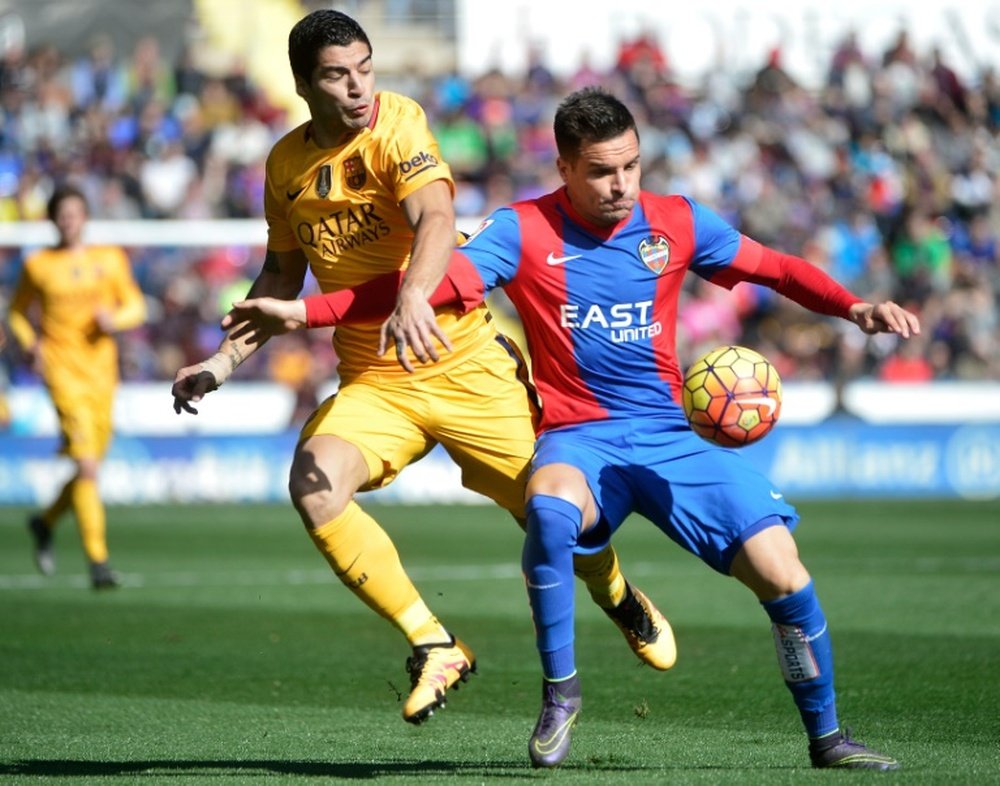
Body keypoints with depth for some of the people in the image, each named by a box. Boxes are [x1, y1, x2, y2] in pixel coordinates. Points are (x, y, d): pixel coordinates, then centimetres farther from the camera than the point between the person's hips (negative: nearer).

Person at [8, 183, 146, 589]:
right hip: (62, 369, -4)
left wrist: (116, 319, -11)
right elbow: (17, 312, 14)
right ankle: (98, 560, -18)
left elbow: (136, 306, 11)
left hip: (102, 369, 4)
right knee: (86, 464, -17)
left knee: (91, 465, 10)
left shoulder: (110, 259, 8)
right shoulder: (38, 266, 2)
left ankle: (45, 522, 40)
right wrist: (29, 343, -5)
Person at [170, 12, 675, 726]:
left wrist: (413, 298, -52)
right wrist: (225, 359, 9)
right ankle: (434, 647, -12)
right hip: (371, 380, 4)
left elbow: (436, 219, -33)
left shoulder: (397, 125, -15)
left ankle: (620, 599, 38)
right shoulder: (287, 163, 3)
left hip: (465, 364, -4)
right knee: (314, 485, -24)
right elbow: (282, 274, 18)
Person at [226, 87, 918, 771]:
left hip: (672, 433, 2)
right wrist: (301, 312, -21)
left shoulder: (677, 223, 3)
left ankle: (826, 737, 9)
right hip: (580, 437, -2)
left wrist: (853, 307, -6)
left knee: (779, 568, -14)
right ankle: (560, 690, -16)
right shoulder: (523, 231, -4)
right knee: (549, 509, -38)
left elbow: (778, 269, 11)